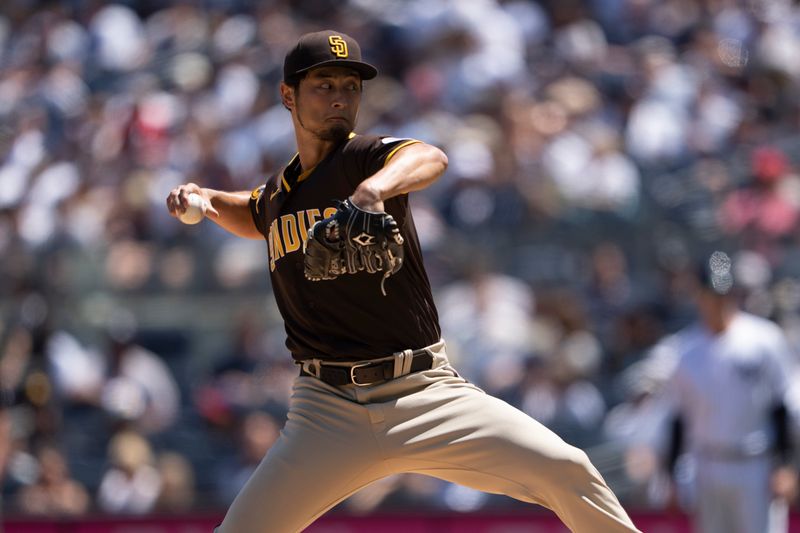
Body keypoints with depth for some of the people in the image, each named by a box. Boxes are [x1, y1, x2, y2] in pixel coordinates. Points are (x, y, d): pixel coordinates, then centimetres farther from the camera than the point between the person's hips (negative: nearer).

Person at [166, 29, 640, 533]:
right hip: (328, 411, 4)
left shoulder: (365, 156, -4)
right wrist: (209, 200, 17)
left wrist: (371, 190, -50)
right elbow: (255, 216, 39)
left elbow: (431, 159, -29)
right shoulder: (279, 193, 13)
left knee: (566, 471, -20)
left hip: (426, 393, -4)